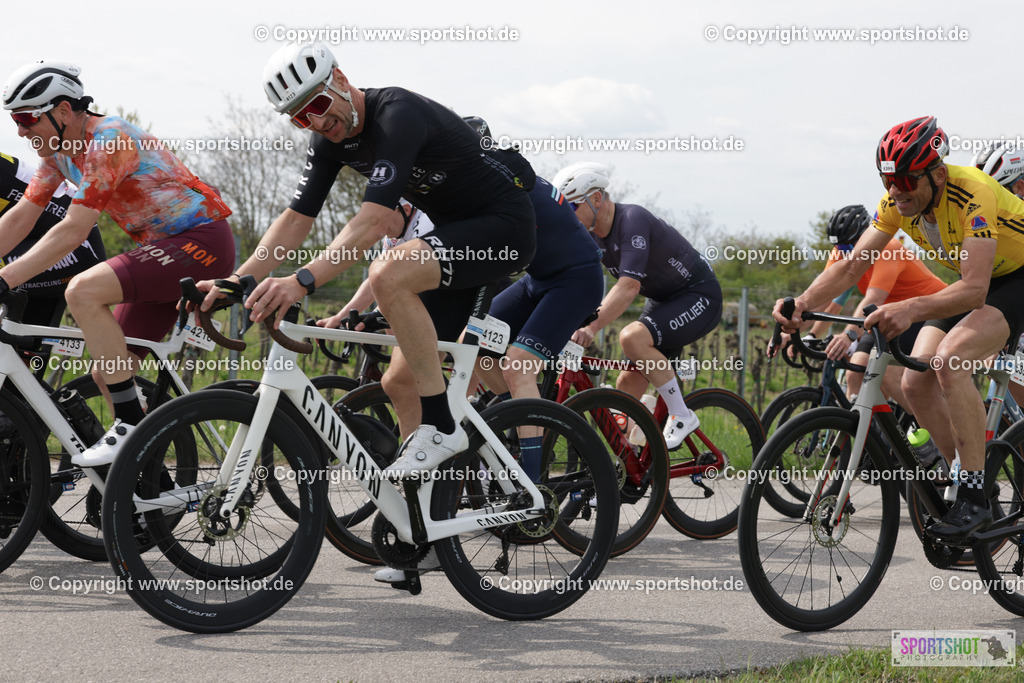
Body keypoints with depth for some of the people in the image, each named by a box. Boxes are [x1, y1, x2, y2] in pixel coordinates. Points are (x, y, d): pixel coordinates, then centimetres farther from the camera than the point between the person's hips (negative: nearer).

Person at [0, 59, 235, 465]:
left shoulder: (108, 141, -21)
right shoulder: (60, 149, 7)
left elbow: (73, 231, -28)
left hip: (202, 242, -10)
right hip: (162, 249, 10)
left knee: (83, 291, -28)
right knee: (109, 369, 4)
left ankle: (132, 427, -23)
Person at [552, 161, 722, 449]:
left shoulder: (633, 220, -27)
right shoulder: (591, 233, -2)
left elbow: (629, 286, -37)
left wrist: (591, 328, -47)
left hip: (699, 297, -9)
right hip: (662, 301, 9)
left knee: (632, 338, -31)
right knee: (626, 389, 0)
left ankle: (682, 417, -18)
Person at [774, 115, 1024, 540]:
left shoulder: (972, 194, -34)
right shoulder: (898, 201, -13)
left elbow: (975, 290, -42)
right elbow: (851, 265, -12)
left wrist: (911, 309, -58)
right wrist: (801, 305, -30)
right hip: (972, 280, 8)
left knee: (949, 361, -31)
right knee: (916, 382, -10)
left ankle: (974, 499, -24)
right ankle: (966, 480, 6)